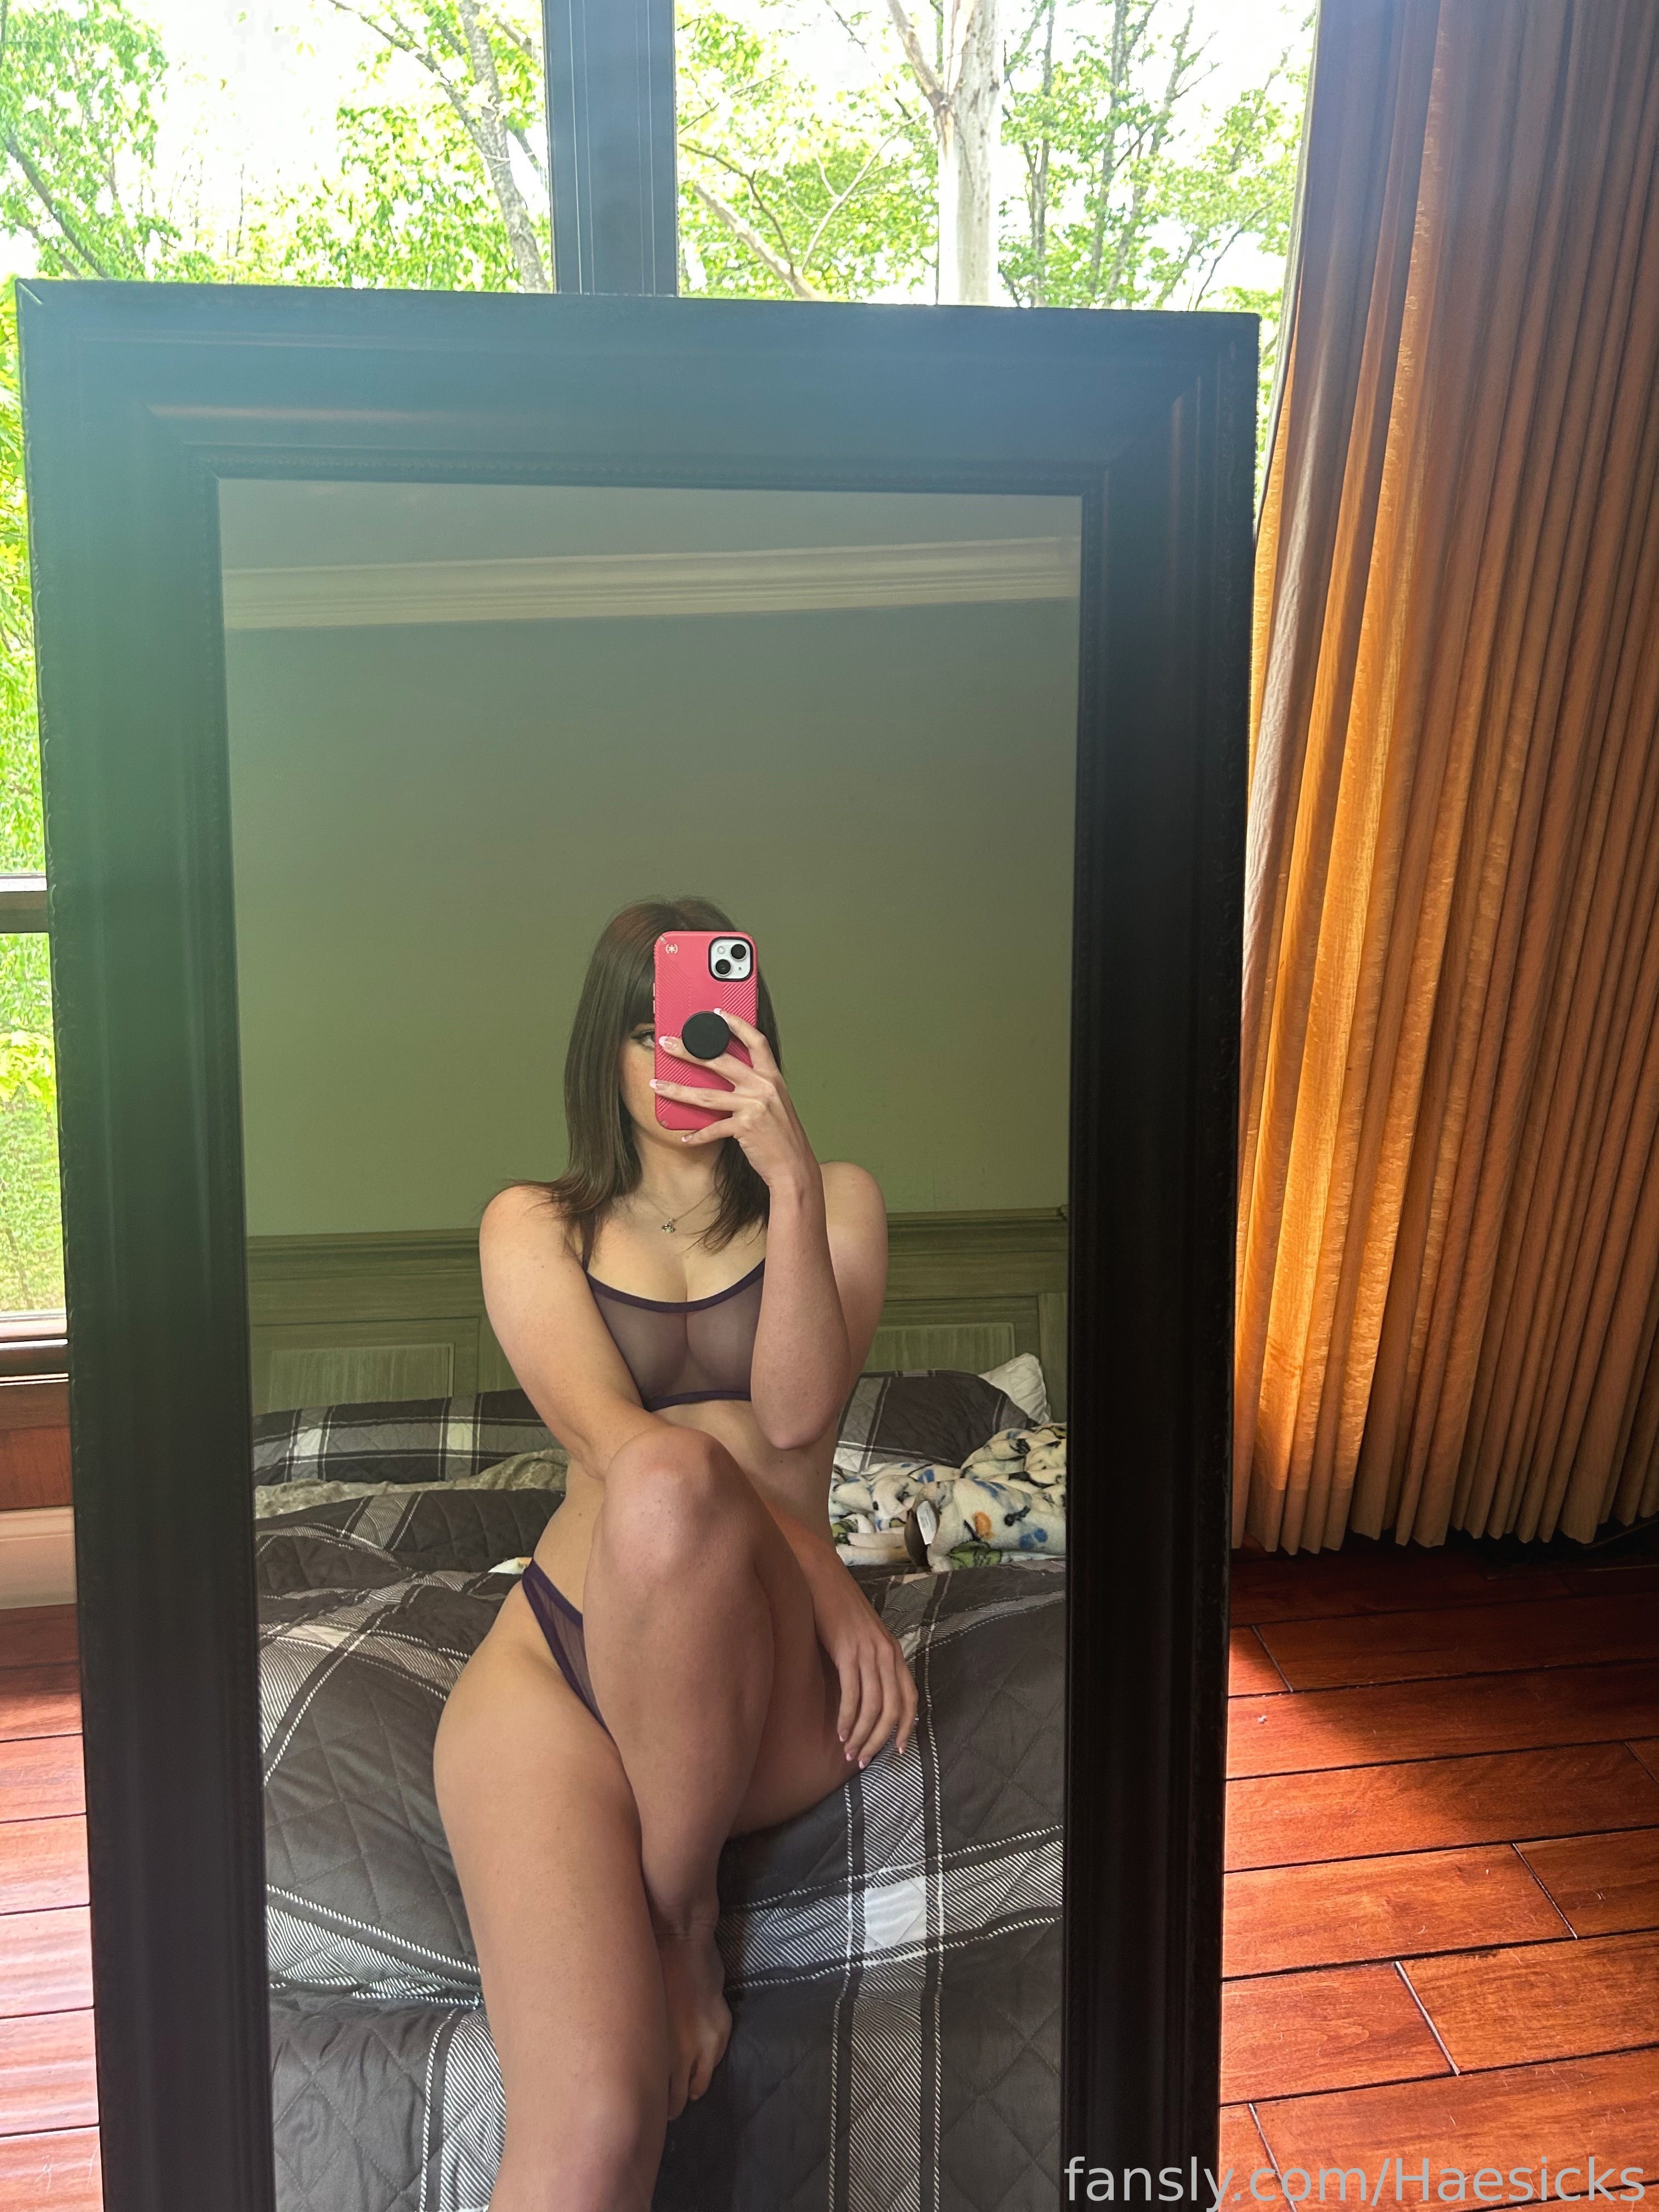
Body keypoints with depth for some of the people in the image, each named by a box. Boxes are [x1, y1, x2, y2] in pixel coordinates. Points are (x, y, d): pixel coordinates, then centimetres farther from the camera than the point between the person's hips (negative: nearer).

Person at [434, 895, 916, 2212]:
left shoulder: (837, 1201, 13)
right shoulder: (533, 1226, 13)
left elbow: (796, 1416, -4)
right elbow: (610, 1435, -3)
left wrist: (792, 1182, -14)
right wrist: (824, 1574, -14)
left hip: (767, 1687, 2)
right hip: (560, 1657, -2)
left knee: (670, 1489, -37)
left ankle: (682, 1914, -16)